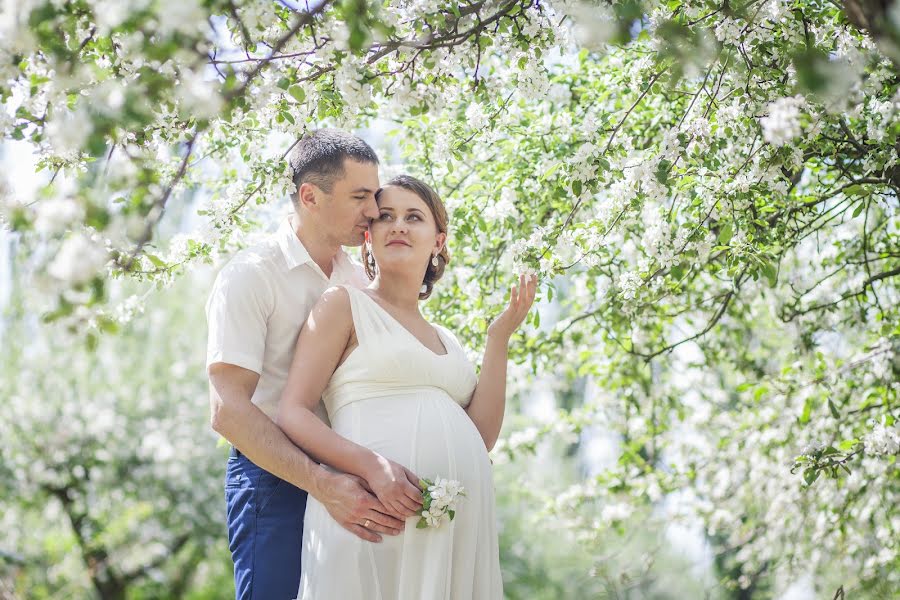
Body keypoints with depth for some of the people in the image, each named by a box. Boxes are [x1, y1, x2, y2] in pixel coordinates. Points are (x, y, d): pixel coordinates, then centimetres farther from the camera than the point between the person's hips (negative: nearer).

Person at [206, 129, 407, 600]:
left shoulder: (358, 279, 12)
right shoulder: (252, 275, -9)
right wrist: (323, 485, -26)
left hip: (345, 484, 6)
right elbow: (228, 410, -18)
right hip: (275, 479, -6)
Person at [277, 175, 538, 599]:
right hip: (376, 515, -5)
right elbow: (293, 414, -3)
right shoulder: (344, 304, 7)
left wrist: (499, 339, 9)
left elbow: (481, 437, 11)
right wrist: (372, 465, -19)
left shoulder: (446, 340, 24)